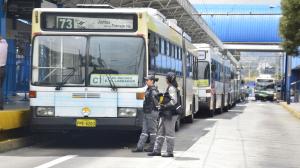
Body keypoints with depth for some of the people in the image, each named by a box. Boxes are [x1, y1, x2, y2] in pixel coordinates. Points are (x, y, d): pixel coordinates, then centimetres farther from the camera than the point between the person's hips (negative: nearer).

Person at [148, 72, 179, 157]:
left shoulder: (172, 88, -13)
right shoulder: (169, 88, 17)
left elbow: (174, 101, -22)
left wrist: (165, 106, -17)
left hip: (170, 114, -10)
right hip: (165, 114, 10)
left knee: (169, 133, -3)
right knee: (160, 132, 11)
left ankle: (170, 152, 2)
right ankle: (157, 150, 15)